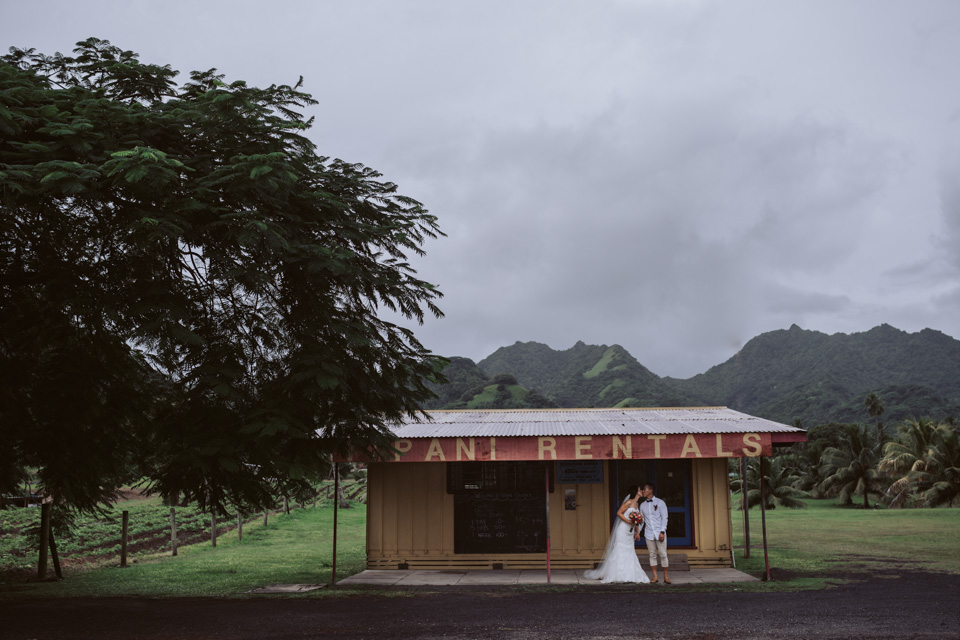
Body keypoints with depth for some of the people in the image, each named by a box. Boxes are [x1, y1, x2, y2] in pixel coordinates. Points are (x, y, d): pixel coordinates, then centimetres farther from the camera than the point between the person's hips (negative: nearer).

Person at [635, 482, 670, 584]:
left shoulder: (660, 503, -2)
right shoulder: (643, 505, 10)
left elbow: (664, 518, -4)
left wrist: (662, 532, -12)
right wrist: (637, 532, 6)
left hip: (659, 533, -3)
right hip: (649, 533, 3)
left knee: (663, 554, -3)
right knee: (652, 555, 4)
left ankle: (666, 576, 6)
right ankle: (655, 576, 10)